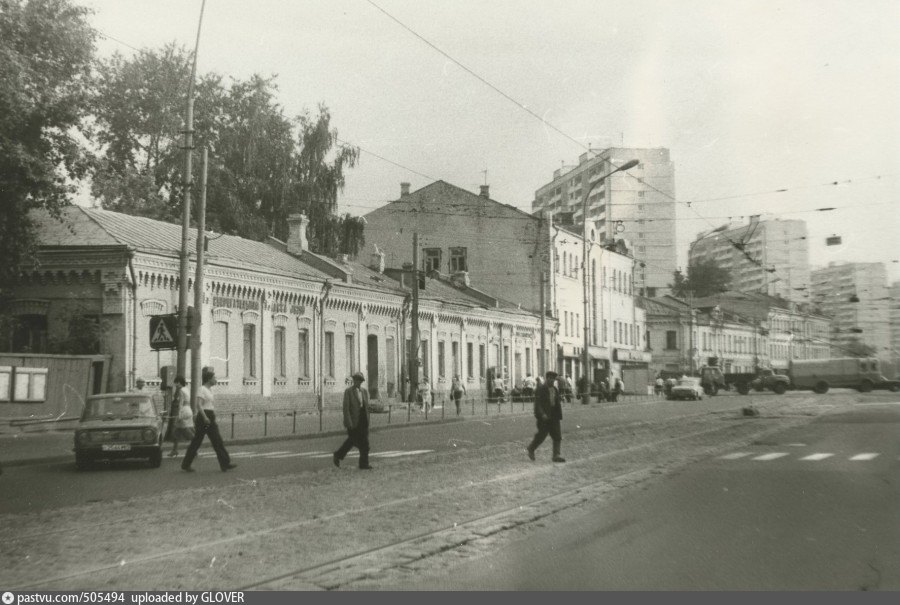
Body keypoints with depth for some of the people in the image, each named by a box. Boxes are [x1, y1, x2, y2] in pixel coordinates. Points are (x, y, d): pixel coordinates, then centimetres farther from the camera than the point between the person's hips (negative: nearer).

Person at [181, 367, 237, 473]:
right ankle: (185, 465, 9)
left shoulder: (210, 389, 15)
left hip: (210, 419, 9)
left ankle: (225, 464, 4)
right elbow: (198, 405, -22)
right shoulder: (202, 390, -12)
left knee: (217, 441, 4)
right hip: (203, 418, -9)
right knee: (196, 442, -1)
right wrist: (205, 417, -28)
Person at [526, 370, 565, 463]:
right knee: (542, 435, 0)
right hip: (544, 417, -7)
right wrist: (542, 414, -26)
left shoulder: (555, 389, 13)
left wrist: (559, 416, 15)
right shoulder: (541, 389, -9)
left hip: (554, 417, 7)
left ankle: (556, 455, -1)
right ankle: (531, 448, 24)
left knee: (557, 436, -2)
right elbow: (537, 403, -15)